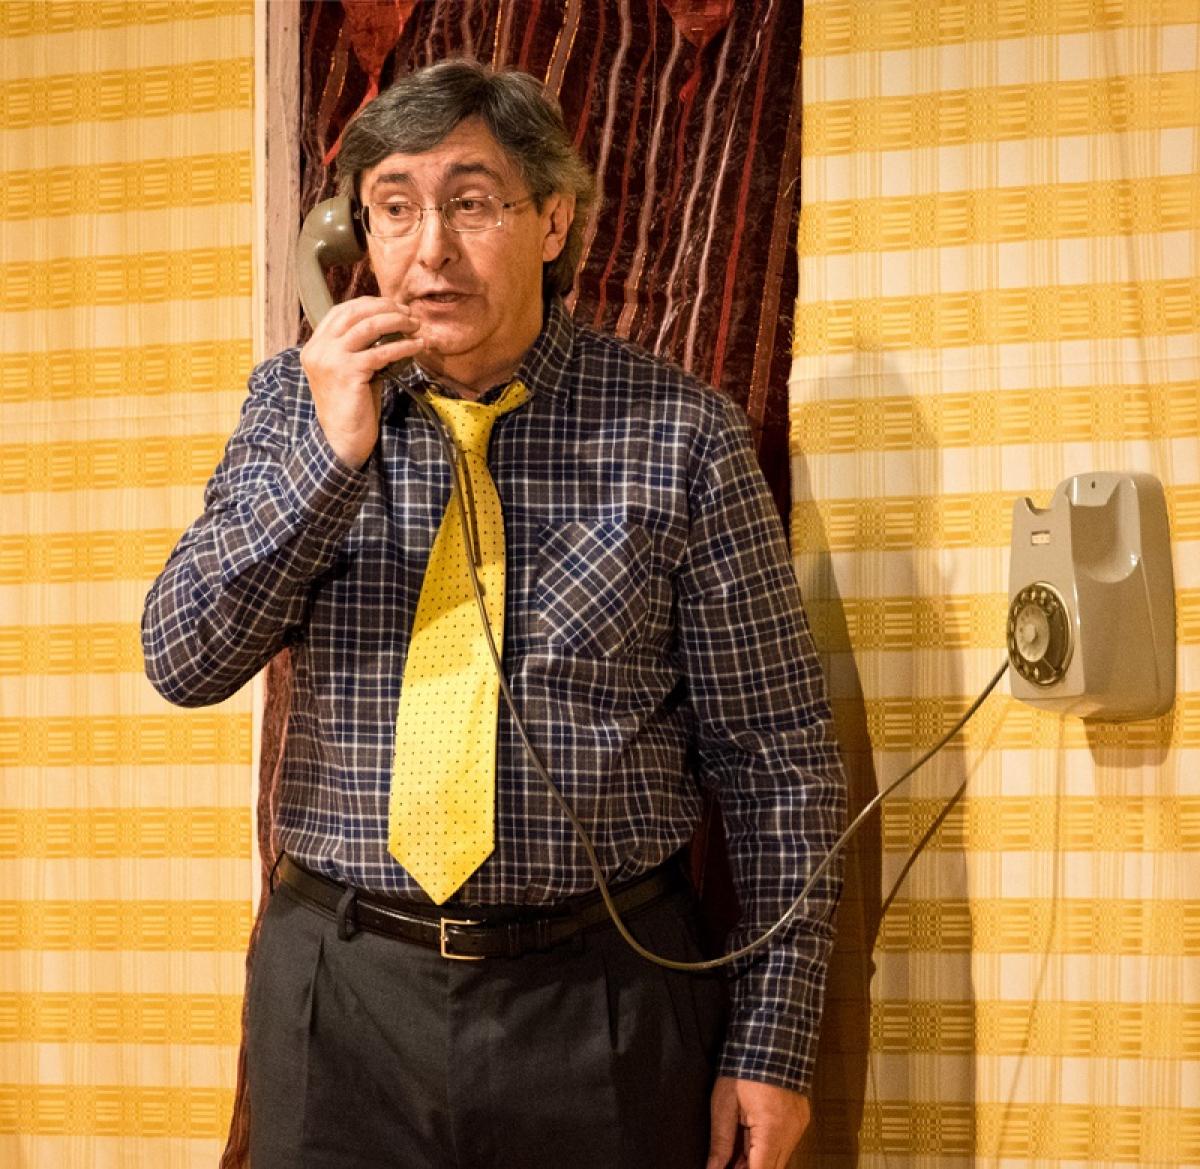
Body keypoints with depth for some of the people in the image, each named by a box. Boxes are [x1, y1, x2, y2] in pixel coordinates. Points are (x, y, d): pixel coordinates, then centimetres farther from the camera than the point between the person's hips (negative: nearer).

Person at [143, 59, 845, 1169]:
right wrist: (330, 451, -16)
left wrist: (772, 1045, -6)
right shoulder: (297, 400, 2)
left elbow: (778, 755, -4)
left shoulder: (681, 432, -6)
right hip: (342, 990, 2)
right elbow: (184, 661, -4)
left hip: (603, 998, -1)